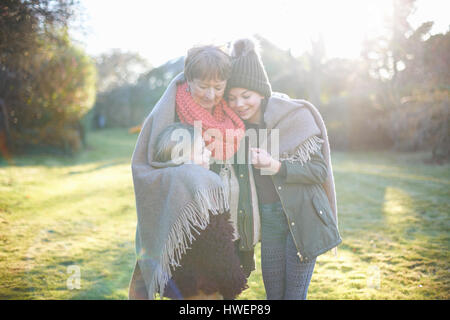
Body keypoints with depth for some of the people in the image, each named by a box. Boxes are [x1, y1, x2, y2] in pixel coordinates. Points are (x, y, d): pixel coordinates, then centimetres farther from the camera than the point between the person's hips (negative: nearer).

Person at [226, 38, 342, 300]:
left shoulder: (296, 115, -12)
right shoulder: (240, 125, 4)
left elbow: (320, 169, -12)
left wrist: (275, 166, -24)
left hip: (302, 219, -5)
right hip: (268, 221, 5)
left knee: (294, 295, 2)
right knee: (273, 295, 12)